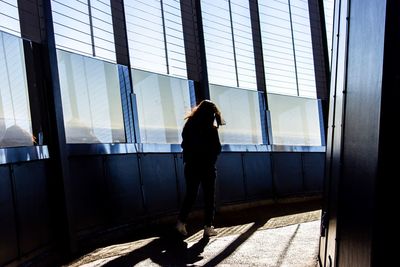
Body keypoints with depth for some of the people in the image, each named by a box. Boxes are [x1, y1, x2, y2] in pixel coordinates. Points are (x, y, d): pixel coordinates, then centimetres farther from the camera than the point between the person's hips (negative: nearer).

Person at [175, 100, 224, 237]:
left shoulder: (189, 125, 3)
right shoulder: (211, 129, -11)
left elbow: (184, 145, 11)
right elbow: (217, 149, -6)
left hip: (191, 166, 4)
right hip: (207, 167, -4)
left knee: (190, 195, 14)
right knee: (209, 196, 5)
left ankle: (181, 222, 3)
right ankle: (208, 227, 4)